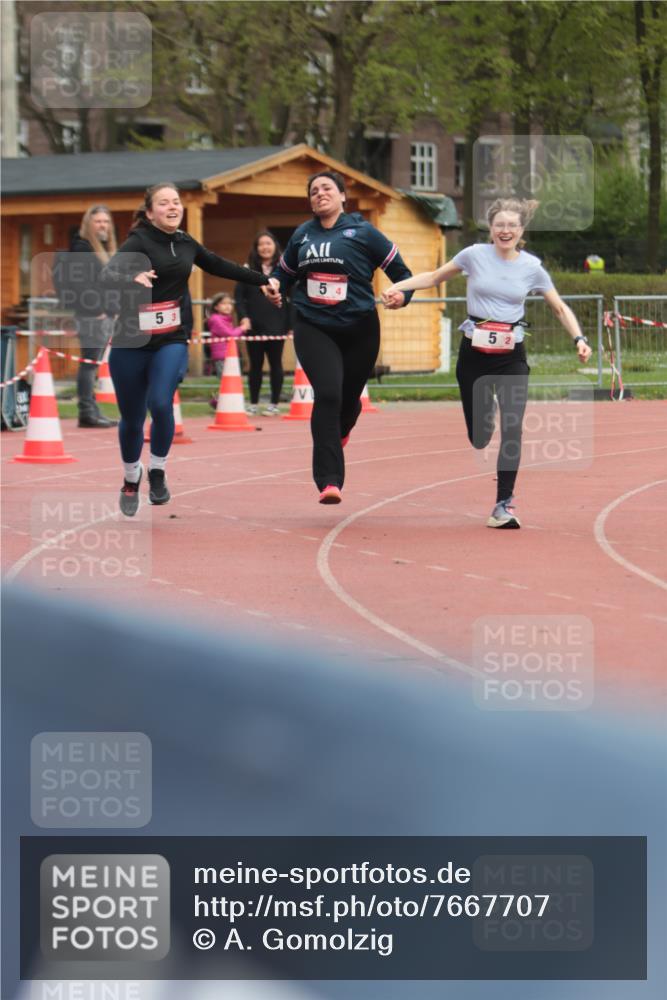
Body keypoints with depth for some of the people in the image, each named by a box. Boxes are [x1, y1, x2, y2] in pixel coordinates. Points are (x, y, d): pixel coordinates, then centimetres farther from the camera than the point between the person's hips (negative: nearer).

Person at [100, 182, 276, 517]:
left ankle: (157, 473, 3)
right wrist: (133, 278, -47)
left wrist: (263, 280, 28)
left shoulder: (186, 244, 6)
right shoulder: (138, 242, -10)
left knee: (161, 404, -20)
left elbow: (221, 266, 22)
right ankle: (131, 479, 34)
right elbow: (108, 275, -26)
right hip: (130, 343, -2)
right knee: (132, 418, 6)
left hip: (171, 341, 3)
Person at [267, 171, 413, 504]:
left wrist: (402, 294, -19)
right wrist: (273, 286, -1)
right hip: (313, 329, 1)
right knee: (327, 394, -20)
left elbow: (400, 270, 1)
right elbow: (284, 272, 22)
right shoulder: (302, 235, 9)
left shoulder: (362, 232, -1)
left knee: (348, 398, 13)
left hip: (358, 329, -1)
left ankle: (338, 433, 54)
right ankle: (329, 480, -21)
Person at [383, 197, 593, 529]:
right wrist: (396, 288, -2)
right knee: (478, 436, 3)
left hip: (511, 356, 0)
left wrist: (579, 338, -5)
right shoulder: (475, 255, -2)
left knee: (512, 429, -12)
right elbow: (434, 277, 9)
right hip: (474, 352, 0)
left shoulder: (531, 267, 1)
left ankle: (504, 504, -5)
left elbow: (560, 308, 9)